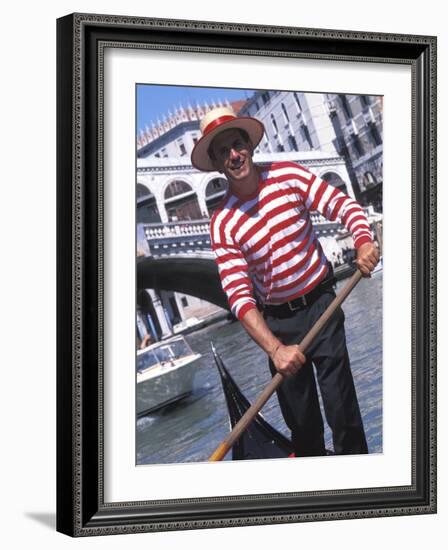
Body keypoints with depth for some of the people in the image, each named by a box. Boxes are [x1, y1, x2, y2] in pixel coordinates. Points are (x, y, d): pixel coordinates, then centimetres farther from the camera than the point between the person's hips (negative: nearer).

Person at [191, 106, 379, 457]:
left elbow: (343, 205, -9)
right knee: (300, 418, 9)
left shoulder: (288, 176, -6)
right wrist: (275, 349, -29)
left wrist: (364, 243, -32)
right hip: (277, 322, 1)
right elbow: (239, 297, -16)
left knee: (340, 404, -5)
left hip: (321, 305, -1)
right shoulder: (223, 225, -10)